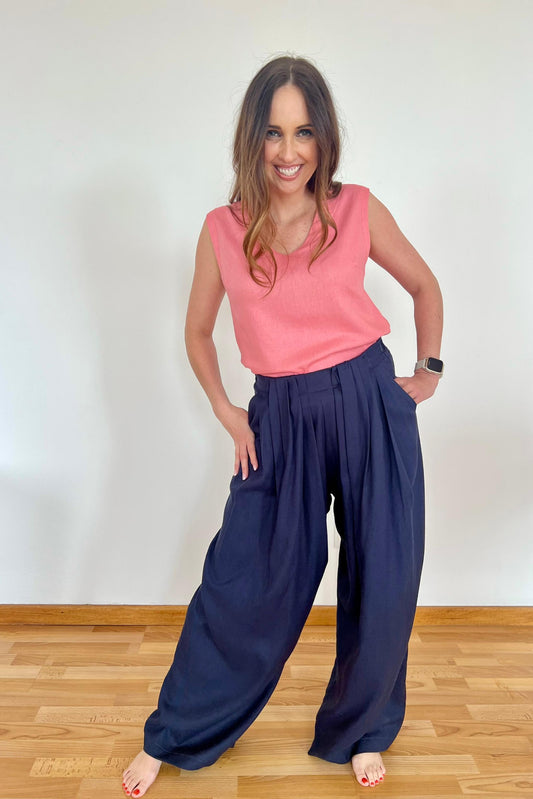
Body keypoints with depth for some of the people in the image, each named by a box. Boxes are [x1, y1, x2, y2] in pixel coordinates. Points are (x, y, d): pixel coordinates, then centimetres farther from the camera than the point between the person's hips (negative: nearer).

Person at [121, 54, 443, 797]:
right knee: (242, 585, 3)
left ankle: (360, 733, 35)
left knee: (382, 585, 7)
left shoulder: (359, 209, -3)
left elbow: (425, 285, 13)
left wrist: (429, 367, 9)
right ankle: (173, 739, 28)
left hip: (371, 409, 1)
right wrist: (225, 411, 4)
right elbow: (198, 331, 12)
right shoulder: (223, 229, -1)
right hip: (280, 418, 0)